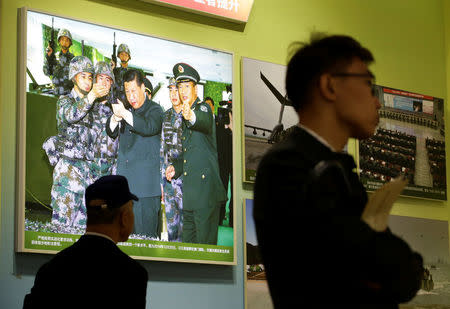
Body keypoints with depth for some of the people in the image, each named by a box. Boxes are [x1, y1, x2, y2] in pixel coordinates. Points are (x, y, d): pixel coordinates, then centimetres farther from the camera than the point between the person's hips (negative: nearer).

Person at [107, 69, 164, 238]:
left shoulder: (154, 109, 1)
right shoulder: (126, 110, 19)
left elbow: (149, 127, -19)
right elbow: (111, 132, 10)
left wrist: (125, 114, -33)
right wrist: (115, 118, -13)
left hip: (146, 184, -5)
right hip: (124, 182, 5)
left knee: (145, 232, -8)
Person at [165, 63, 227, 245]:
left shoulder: (203, 108, -4)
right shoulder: (185, 116, 21)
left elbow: (206, 121, -31)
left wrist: (192, 117, -53)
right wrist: (176, 167, 11)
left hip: (206, 188, -8)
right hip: (190, 192, 8)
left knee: (205, 243, -8)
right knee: (187, 244, 9)